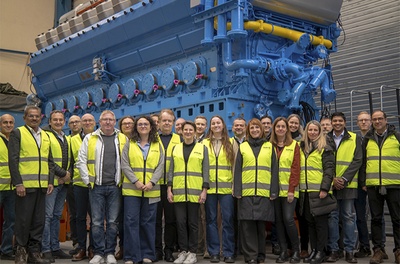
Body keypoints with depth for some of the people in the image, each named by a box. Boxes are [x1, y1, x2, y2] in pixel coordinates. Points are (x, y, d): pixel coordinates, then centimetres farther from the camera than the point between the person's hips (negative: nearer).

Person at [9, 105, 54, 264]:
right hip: (25, 185, -5)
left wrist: (50, 181, 7)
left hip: (41, 185, 5)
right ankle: (20, 251, 11)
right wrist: (18, 183, -14)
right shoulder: (17, 133, 0)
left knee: (39, 221, 7)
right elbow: (13, 160, -7)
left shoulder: (45, 136, 17)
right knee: (23, 220, -1)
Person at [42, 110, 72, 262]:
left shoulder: (66, 139, 17)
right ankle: (45, 250, 0)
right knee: (47, 215, -5)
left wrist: (68, 173, -1)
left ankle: (55, 248, 17)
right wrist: (63, 173, -15)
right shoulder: (46, 136, -6)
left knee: (57, 215, 11)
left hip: (63, 182, 7)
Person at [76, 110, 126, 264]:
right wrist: (87, 180, -1)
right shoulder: (90, 138, 6)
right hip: (96, 187, 0)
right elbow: (81, 161, 5)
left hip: (115, 187, 0)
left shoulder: (123, 139, 7)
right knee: (97, 221, 3)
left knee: (112, 221, 5)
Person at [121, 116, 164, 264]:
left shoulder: (157, 146, 10)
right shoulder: (129, 144, 6)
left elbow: (160, 166, 2)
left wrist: (151, 182, -12)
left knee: (148, 222, 5)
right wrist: (136, 181, -14)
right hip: (131, 189, -1)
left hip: (151, 190, 1)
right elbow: (124, 165, -2)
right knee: (131, 221, -3)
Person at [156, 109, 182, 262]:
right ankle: (156, 249, 13)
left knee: (171, 219, 4)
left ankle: (169, 250, 14)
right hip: (155, 184, 0)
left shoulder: (179, 140, 11)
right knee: (155, 218, 4)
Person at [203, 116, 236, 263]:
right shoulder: (205, 143, 9)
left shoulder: (230, 143, 8)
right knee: (211, 219, 4)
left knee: (227, 219, -2)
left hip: (226, 187, -1)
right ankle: (214, 252, 12)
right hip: (209, 187, 1)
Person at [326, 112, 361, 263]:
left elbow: (357, 160, -2)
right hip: (330, 184, 1)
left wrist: (344, 178, -11)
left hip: (348, 184, -1)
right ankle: (333, 249, 9)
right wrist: (332, 179, -7)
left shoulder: (354, 139, 5)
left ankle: (349, 250, 9)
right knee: (332, 216, 3)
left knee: (348, 216, 3)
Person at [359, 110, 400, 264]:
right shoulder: (367, 139, 11)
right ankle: (378, 250, 12)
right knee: (376, 219, 5)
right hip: (373, 185, 2)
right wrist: (363, 182, 5)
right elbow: (363, 161, 12)